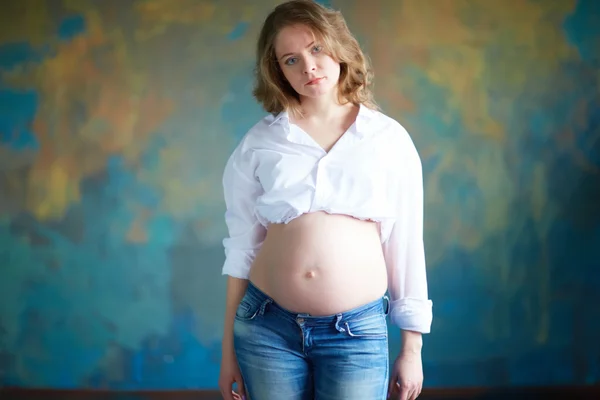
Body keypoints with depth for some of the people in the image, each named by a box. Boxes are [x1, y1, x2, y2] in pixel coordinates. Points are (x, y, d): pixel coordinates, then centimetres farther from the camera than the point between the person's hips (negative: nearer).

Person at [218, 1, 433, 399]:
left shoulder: (388, 138, 0)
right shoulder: (260, 142, 2)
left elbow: (406, 245, 3)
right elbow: (241, 247, 6)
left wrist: (412, 347, 5)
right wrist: (229, 347, 8)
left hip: (357, 331, -1)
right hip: (266, 326, 1)